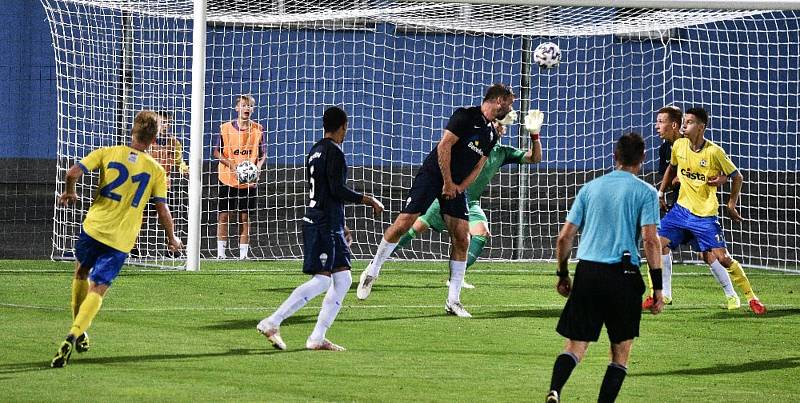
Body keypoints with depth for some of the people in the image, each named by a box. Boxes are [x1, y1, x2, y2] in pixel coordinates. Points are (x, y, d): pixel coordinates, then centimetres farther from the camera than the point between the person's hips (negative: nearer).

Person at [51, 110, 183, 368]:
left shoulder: (108, 153, -1)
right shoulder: (156, 170, -1)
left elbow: (73, 173, -10)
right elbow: (162, 210, -1)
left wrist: (70, 192, 12)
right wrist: (172, 238, 15)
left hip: (94, 227, 1)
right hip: (121, 240, -1)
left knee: (81, 274, 27)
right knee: (98, 289, -1)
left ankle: (79, 331, 34)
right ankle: (75, 335, -24)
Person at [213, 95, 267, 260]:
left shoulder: (258, 129, 2)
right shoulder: (226, 128, -2)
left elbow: (263, 154, 9)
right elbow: (217, 152, 1)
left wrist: (259, 165, -12)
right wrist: (231, 164, -14)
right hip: (227, 179, -1)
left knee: (244, 217, 3)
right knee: (223, 216, -2)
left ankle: (243, 253, 7)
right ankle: (221, 252, 3)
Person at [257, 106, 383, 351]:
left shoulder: (315, 152, 18)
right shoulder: (334, 152, -11)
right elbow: (337, 190, -19)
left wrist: (341, 227, 28)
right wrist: (368, 200, -8)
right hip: (325, 227, -10)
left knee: (343, 279, 8)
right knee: (321, 280, -12)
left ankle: (317, 338, 4)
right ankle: (272, 323, -14)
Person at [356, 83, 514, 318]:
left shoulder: (492, 135, 13)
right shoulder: (466, 116, -11)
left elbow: (478, 166, 14)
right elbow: (444, 146, -16)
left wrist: (459, 187, -3)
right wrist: (448, 183, -15)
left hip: (456, 186, 7)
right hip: (433, 174, -7)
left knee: (461, 238, -3)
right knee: (403, 223, -14)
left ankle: (453, 301, 2)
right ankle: (372, 271, 5)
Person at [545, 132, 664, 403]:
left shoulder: (590, 188, 12)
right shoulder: (645, 192, 1)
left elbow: (565, 237, 11)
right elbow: (651, 240, -8)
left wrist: (563, 275, 23)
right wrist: (657, 287, -5)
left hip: (587, 271, 3)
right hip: (623, 275, -3)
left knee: (575, 346, 5)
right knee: (621, 352, 11)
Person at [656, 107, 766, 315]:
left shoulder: (714, 152, -16)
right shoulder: (679, 146, -2)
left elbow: (737, 177, -3)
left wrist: (731, 204, -3)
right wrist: (661, 192, 15)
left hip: (706, 214, -5)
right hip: (681, 209, 5)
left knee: (721, 257, -10)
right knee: (661, 242, -8)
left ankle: (751, 297, 5)